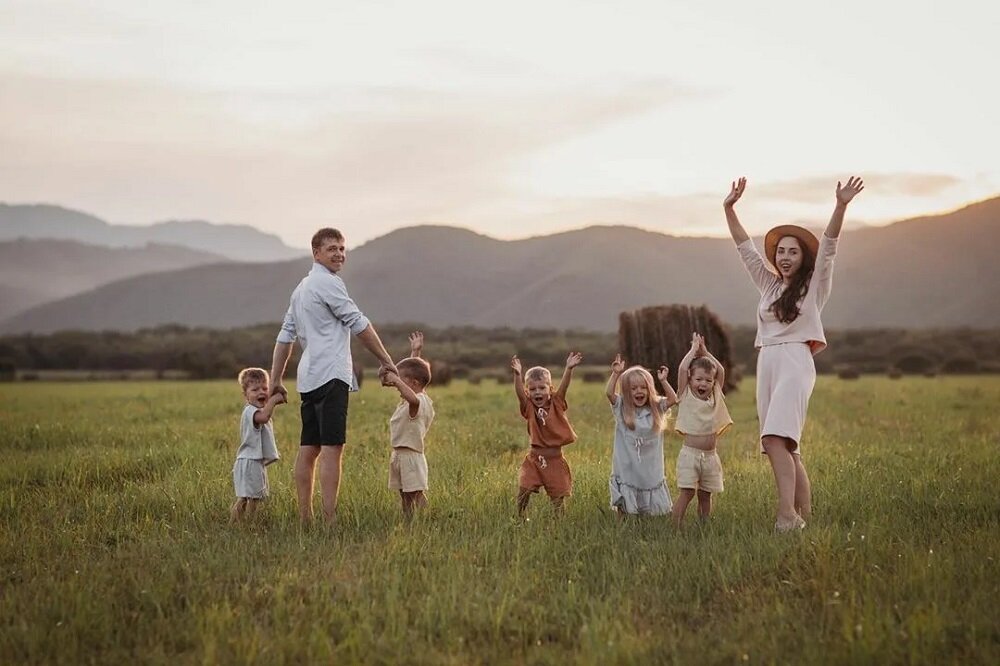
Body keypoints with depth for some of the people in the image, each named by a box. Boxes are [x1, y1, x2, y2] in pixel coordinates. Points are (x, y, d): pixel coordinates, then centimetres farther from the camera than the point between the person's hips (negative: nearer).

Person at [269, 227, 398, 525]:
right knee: (332, 448, -13)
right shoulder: (328, 282, -6)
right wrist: (386, 361, -2)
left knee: (308, 448, 7)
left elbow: (285, 337, 23)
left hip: (309, 377, 10)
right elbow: (359, 324, -7)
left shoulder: (301, 288, 22)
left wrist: (276, 381, 24)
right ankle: (330, 520, -18)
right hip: (330, 376, -10)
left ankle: (305, 518, 8)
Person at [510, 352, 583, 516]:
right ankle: (520, 519, 5)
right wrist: (517, 374, -36)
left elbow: (563, 387, -16)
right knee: (523, 491, -10)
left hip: (555, 460, 0)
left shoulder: (556, 404, -1)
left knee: (558, 495, 6)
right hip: (534, 459, 0)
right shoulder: (529, 408, -2)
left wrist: (569, 369, -32)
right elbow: (519, 392, -19)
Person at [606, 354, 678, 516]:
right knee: (623, 506, 2)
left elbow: (673, 399, -8)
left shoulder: (656, 408, 3)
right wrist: (616, 374, -21)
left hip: (650, 468, 2)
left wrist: (663, 381, -13)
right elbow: (609, 393, -15)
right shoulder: (621, 409, -2)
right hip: (626, 466, -2)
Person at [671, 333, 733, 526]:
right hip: (690, 453, -4)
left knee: (705, 495, 9)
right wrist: (694, 348, 0)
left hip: (710, 455, 4)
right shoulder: (686, 396, -2)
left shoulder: (716, 397, 10)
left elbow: (721, 371, 8)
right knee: (686, 493, -10)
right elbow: (682, 368, -11)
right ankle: (676, 528, -8)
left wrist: (704, 351, 11)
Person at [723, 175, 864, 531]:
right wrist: (729, 208, 12)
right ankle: (805, 513, 10)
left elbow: (828, 246, -6)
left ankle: (787, 515, -28)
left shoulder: (813, 285, 6)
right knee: (786, 447, 5)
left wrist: (841, 206, -18)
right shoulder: (769, 284, 19)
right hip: (766, 364, 6)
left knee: (775, 438, -22)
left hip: (795, 362, -6)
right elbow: (745, 247, 18)